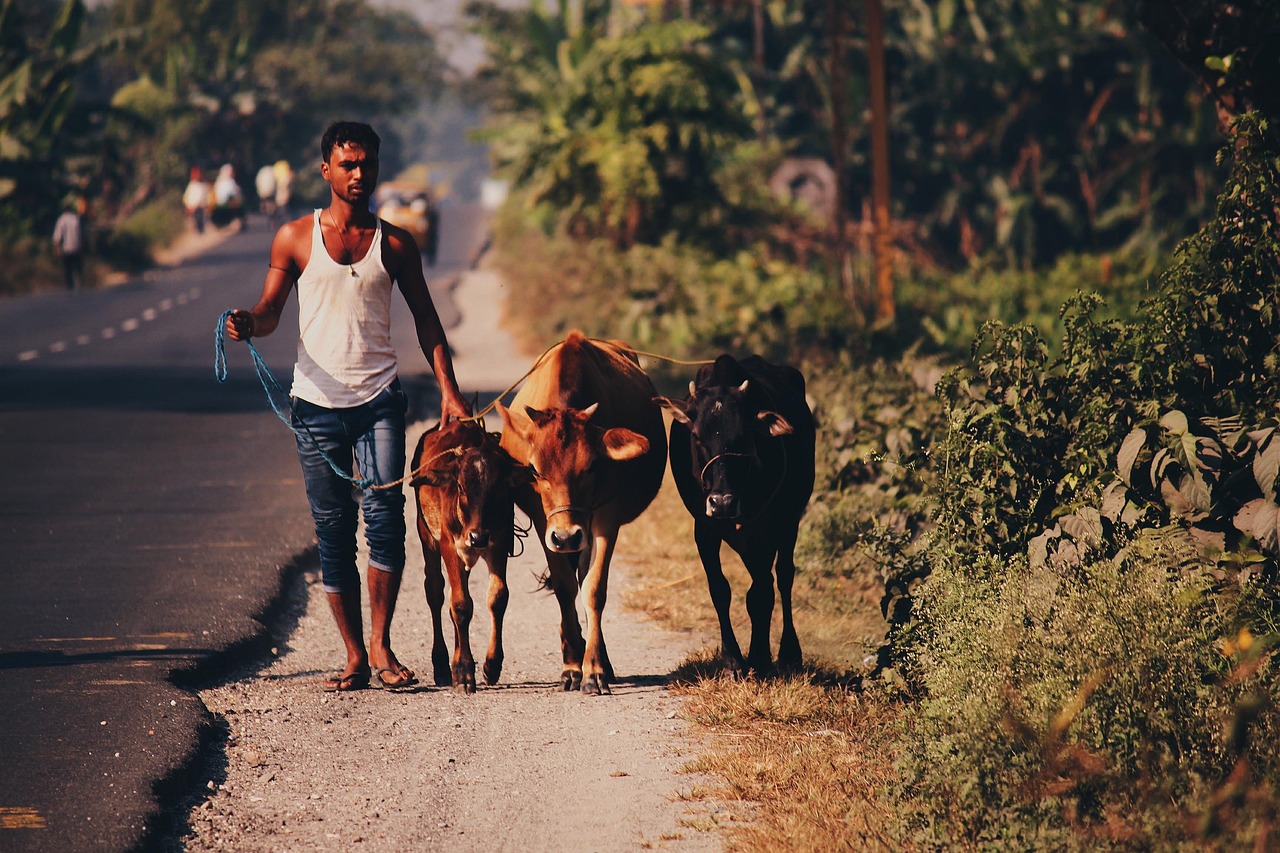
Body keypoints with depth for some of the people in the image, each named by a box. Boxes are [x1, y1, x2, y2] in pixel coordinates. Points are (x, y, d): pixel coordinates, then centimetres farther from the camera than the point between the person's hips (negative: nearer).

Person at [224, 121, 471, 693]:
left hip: (378, 399, 0)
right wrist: (247, 323, -19)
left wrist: (449, 389, 0)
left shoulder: (394, 244, 7)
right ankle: (355, 657, 8)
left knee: (384, 513, -15)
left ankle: (381, 644, -5)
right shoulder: (296, 238, 5)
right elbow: (271, 309, 5)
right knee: (333, 531, 2)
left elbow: (425, 319, 10)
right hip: (317, 403, 0)